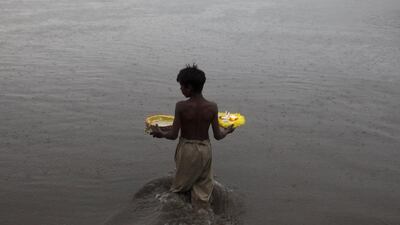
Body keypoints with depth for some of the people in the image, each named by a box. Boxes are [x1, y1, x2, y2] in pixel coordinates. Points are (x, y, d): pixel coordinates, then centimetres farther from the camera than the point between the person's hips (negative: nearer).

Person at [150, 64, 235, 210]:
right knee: (203, 187, 20)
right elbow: (218, 135, -8)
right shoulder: (212, 107, -14)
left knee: (182, 184, 22)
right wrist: (227, 130, 13)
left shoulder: (181, 106, -20)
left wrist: (160, 133, 4)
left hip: (186, 149, -2)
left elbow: (173, 135, -16)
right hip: (205, 149, 2)